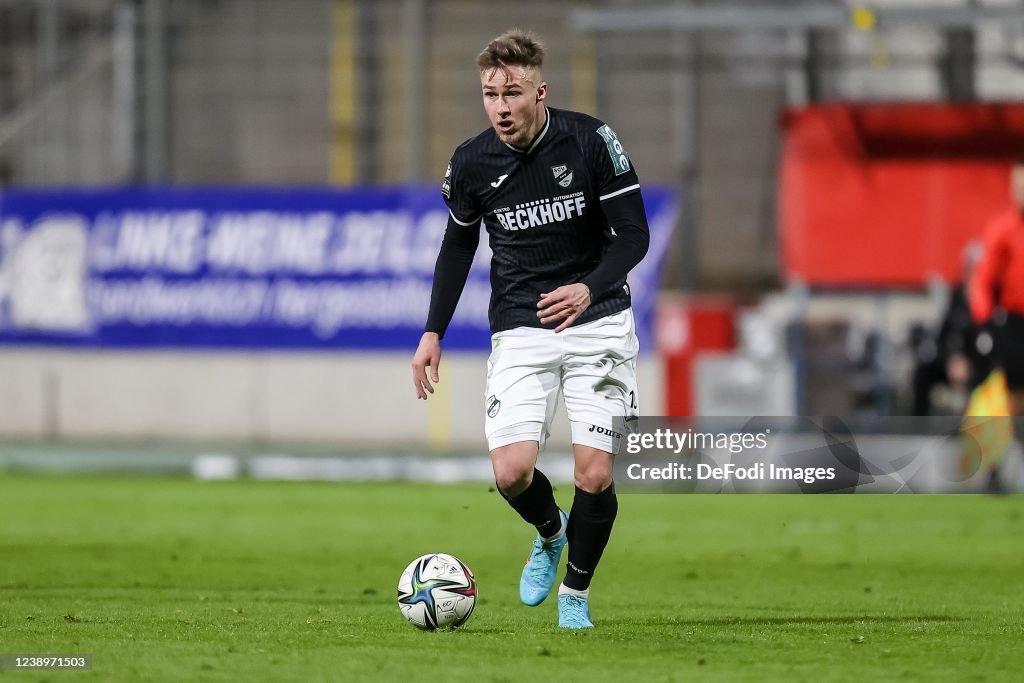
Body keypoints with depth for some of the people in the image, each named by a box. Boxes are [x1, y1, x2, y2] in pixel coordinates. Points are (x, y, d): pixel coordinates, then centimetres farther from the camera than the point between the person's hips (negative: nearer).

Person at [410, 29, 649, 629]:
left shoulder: (591, 141, -13)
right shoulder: (471, 162, -4)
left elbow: (633, 235, -9)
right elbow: (459, 245, 13)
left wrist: (588, 288, -28)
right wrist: (433, 333, 8)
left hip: (597, 322, -2)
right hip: (521, 328, 2)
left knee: (594, 475, -10)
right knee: (512, 472, -14)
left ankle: (576, 594, 16)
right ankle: (550, 535, 22)